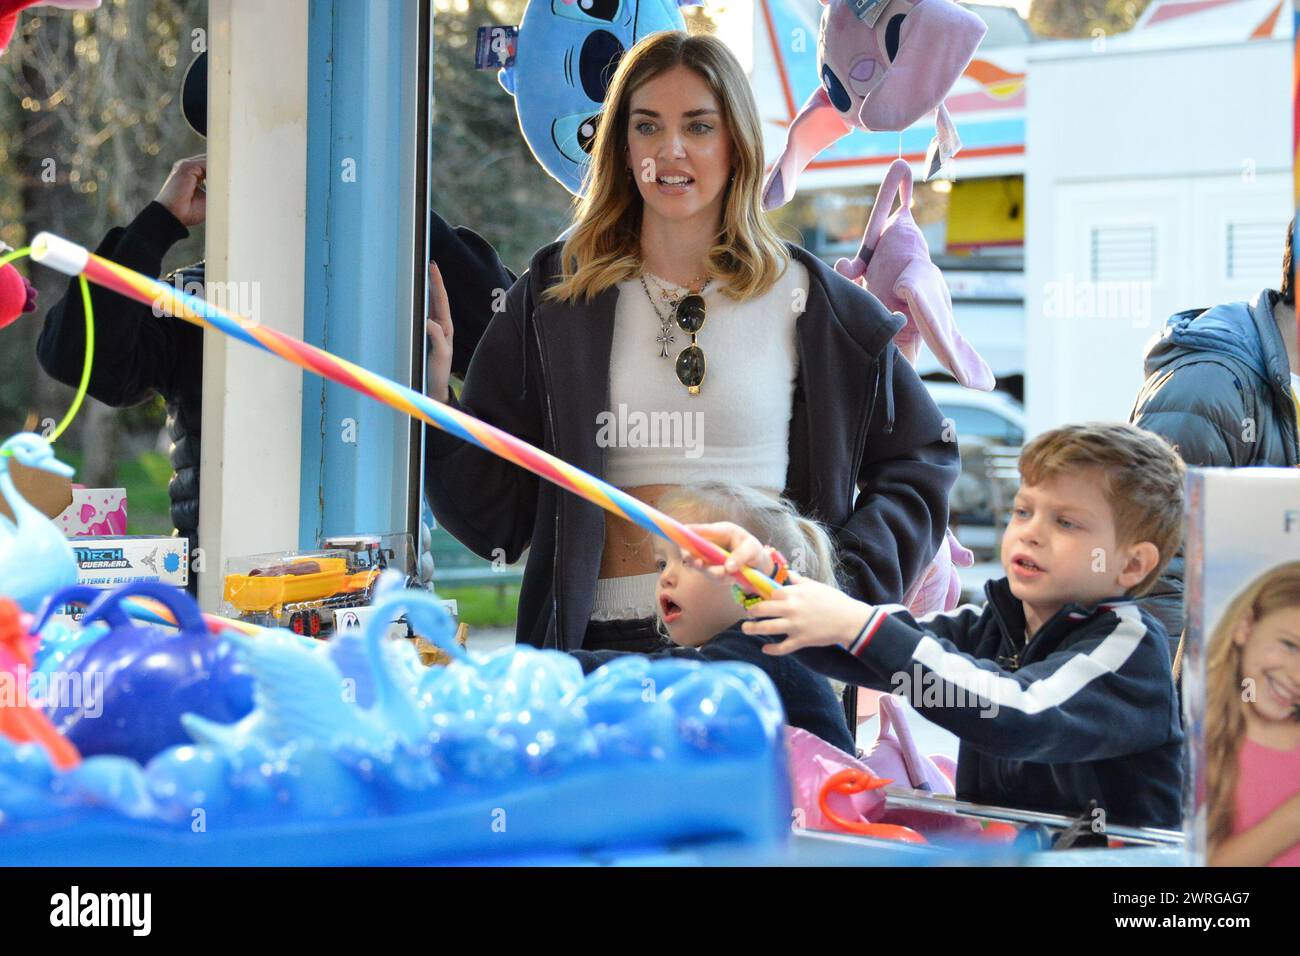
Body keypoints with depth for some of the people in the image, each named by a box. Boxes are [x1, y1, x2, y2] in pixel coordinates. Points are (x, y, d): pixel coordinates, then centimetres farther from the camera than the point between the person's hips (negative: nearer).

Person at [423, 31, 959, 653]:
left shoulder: (809, 303, 10)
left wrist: (845, 585, 6)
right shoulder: (553, 300, 10)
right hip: (602, 641, 0)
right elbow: (495, 512, 10)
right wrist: (435, 400, -6)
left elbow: (920, 458, 20)